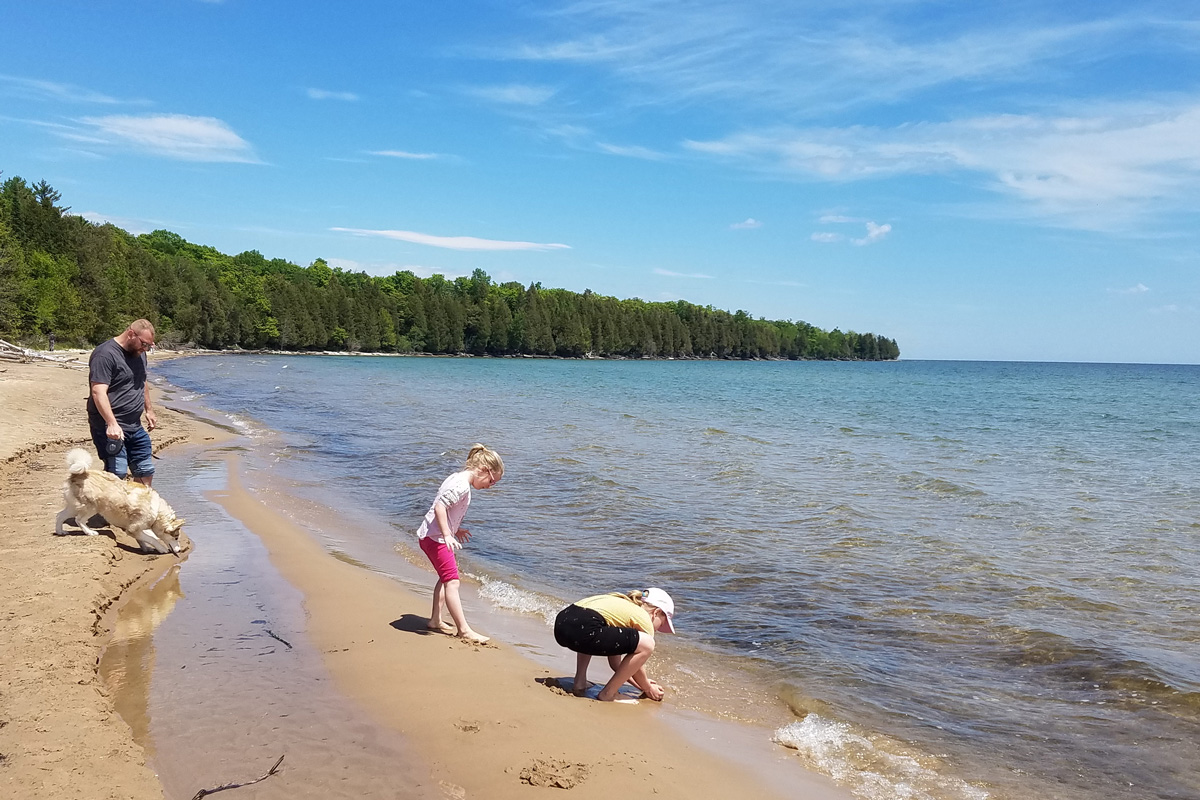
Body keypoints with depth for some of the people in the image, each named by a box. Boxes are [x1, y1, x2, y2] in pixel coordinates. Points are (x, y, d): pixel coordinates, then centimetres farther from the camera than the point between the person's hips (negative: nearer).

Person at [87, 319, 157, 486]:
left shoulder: (139, 353, 13)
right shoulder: (105, 354, -16)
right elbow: (98, 392, -24)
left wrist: (149, 410, 27)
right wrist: (112, 424, -33)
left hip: (135, 427, 9)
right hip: (109, 428, -9)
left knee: (146, 472, 12)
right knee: (117, 473, -14)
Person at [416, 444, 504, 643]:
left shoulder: (458, 479, 11)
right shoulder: (461, 485, -20)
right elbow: (439, 506, -29)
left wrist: (455, 529, 28)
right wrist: (447, 535, -31)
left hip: (432, 535, 11)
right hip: (435, 537, -11)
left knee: (445, 577, 24)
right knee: (452, 580, -12)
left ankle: (435, 620, 32)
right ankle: (463, 629, -12)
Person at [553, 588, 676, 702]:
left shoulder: (624, 605, 33)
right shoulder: (644, 619, 10)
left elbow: (615, 662, 36)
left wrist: (640, 684, 42)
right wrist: (648, 688, 31)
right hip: (582, 630, -10)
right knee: (647, 645, -3)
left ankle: (580, 682, 24)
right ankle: (607, 694, 6)